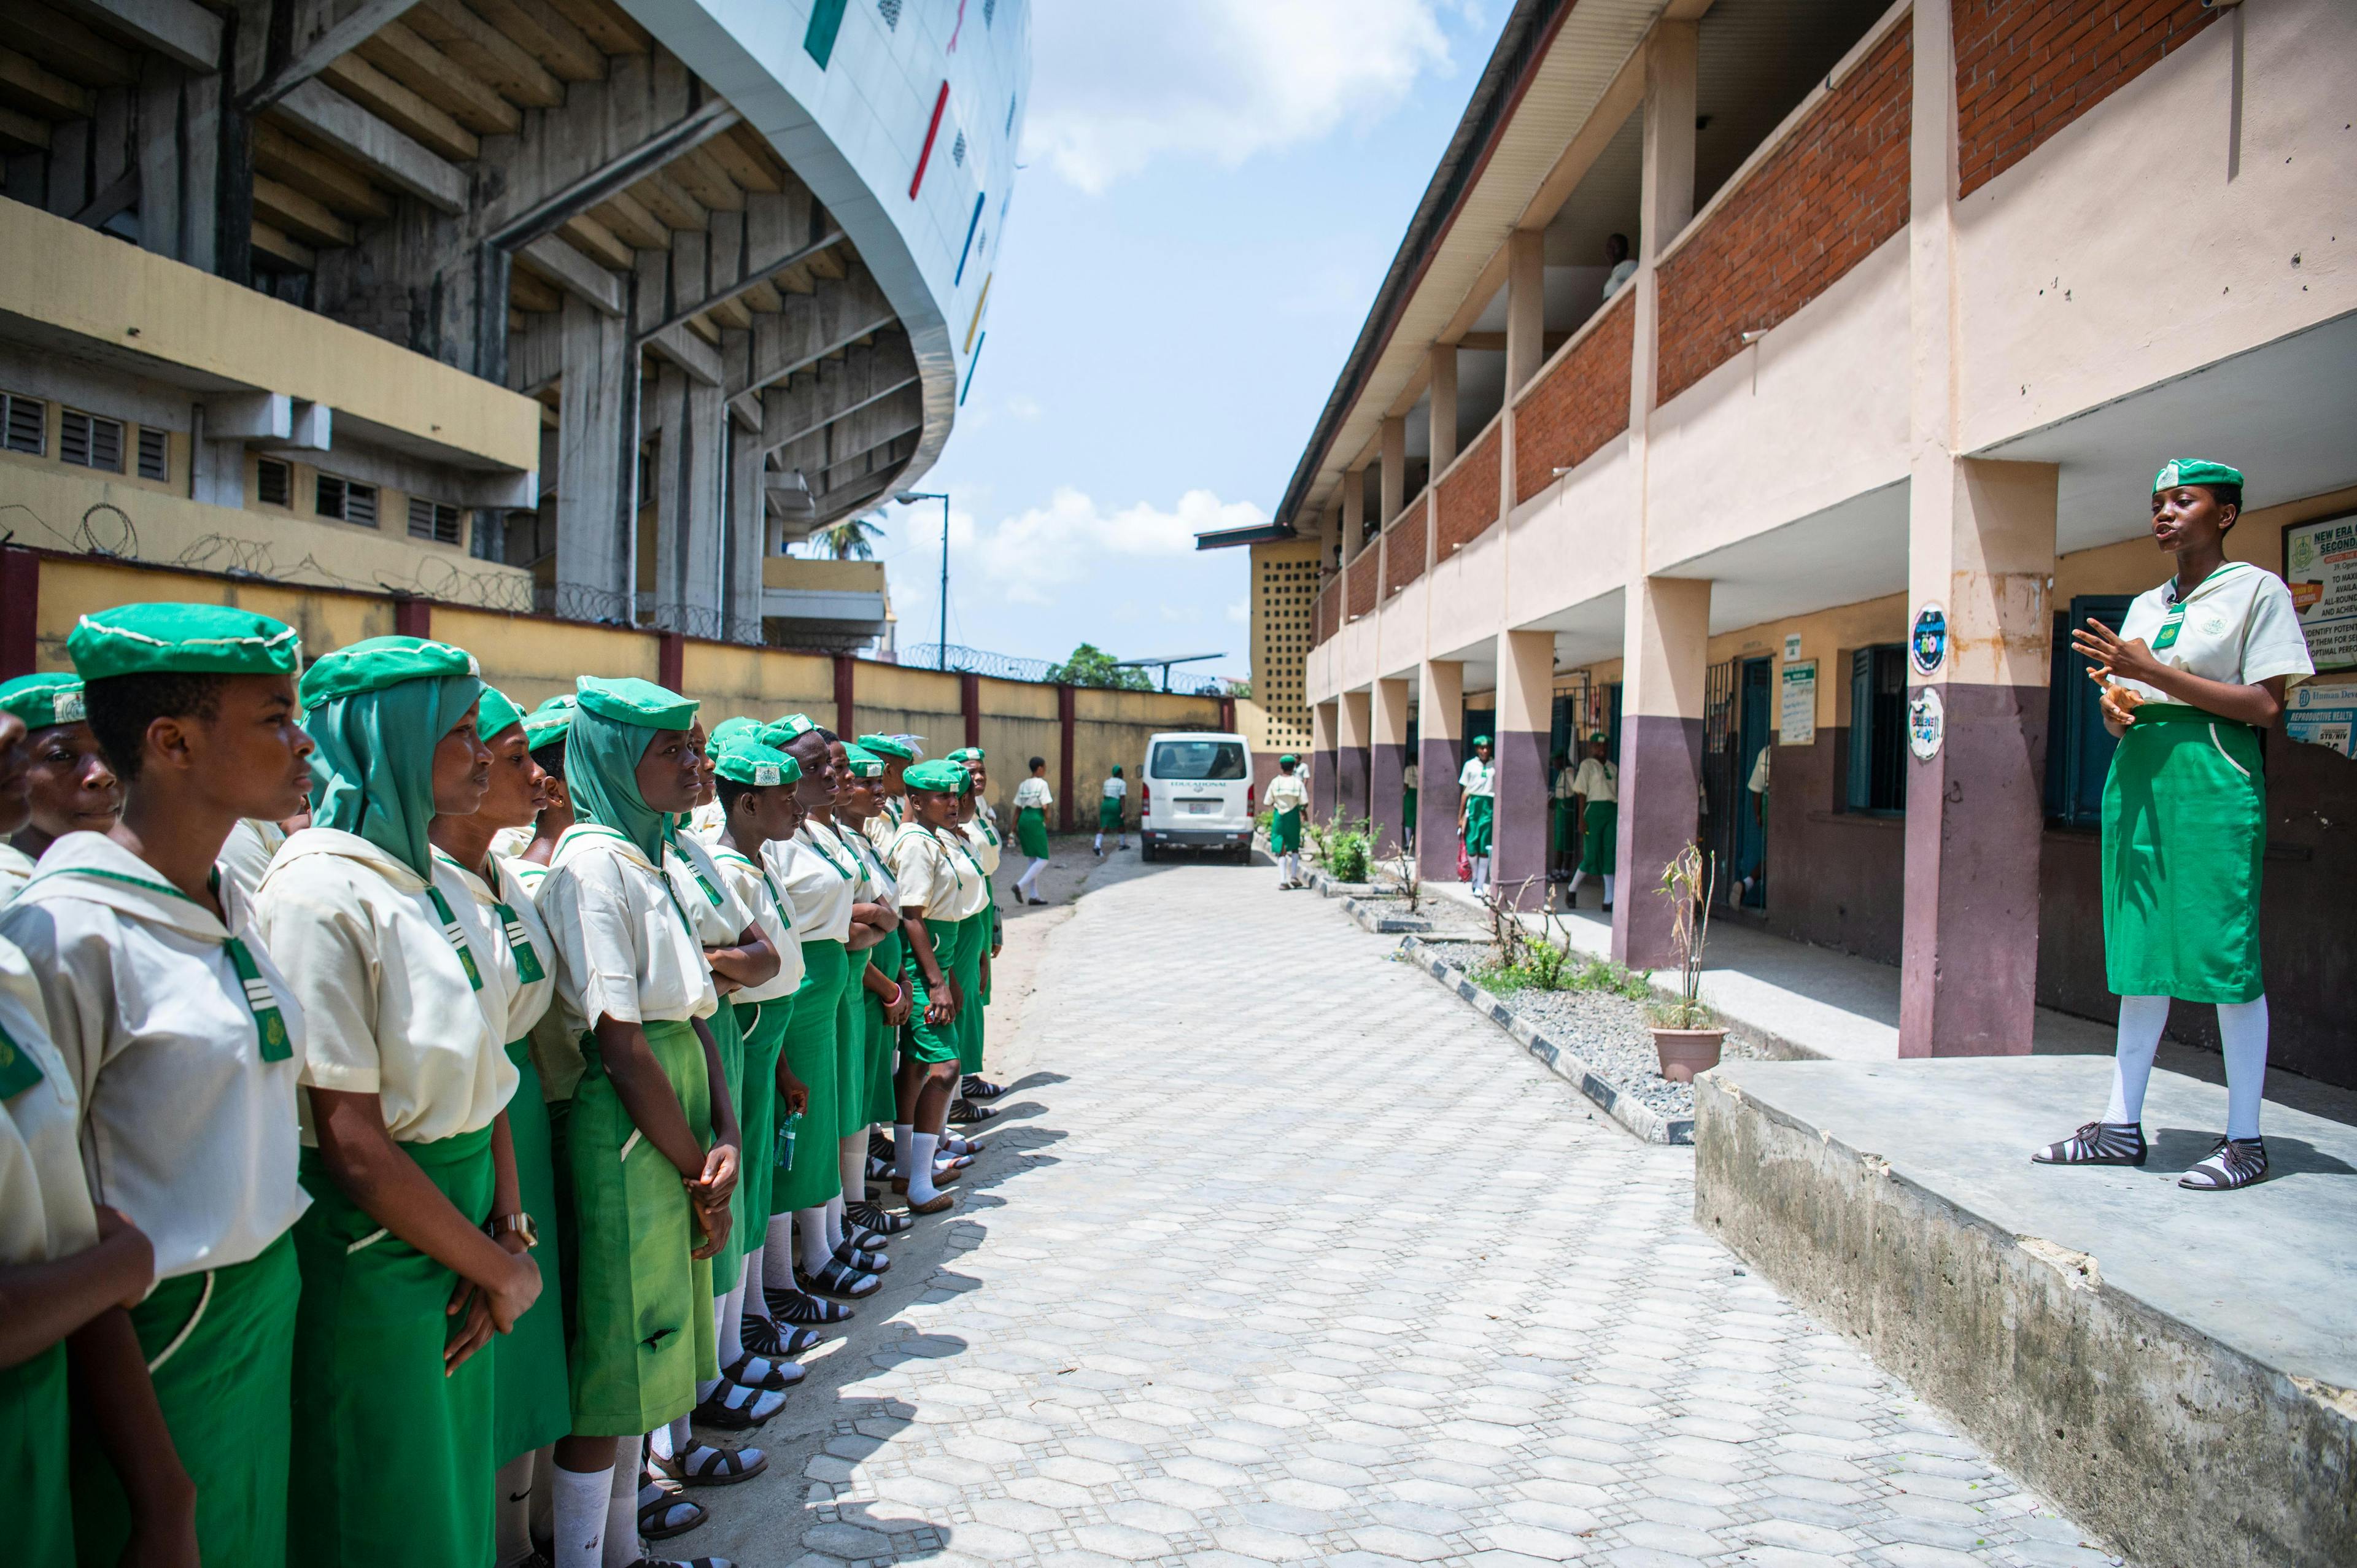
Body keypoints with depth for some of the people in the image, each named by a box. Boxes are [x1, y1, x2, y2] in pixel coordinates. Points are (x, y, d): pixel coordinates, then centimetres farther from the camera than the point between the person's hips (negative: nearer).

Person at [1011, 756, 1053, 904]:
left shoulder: (1023, 785, 13)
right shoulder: (1042, 784, -7)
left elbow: (1018, 808, 13)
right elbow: (1045, 807, -14)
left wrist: (1015, 828, 16)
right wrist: (1047, 820, 5)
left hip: (1023, 820, 8)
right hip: (1036, 821, -8)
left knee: (1033, 859, 14)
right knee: (1043, 860, -2)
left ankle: (1033, 896, 13)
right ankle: (1020, 886, -17)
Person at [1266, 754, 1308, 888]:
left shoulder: (1275, 782, -4)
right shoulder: (1298, 783, -7)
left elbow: (1268, 803, -3)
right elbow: (1305, 803, -12)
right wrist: (1303, 809, 10)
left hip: (1279, 816, 1)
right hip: (1293, 816, 0)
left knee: (1281, 850, 3)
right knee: (1294, 847, 18)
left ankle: (1283, 880, -6)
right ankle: (1293, 876, 8)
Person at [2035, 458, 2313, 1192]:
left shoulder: (2258, 589, 0)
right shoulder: (2145, 605, 19)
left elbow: (2265, 705, -10)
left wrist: (2152, 672, -15)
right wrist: (2115, 709, -1)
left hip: (2214, 780, -6)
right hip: (2138, 775, 6)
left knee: (2227, 954, -6)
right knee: (2139, 952, 7)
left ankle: (2244, 1138, 3)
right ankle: (2121, 1126, 12)